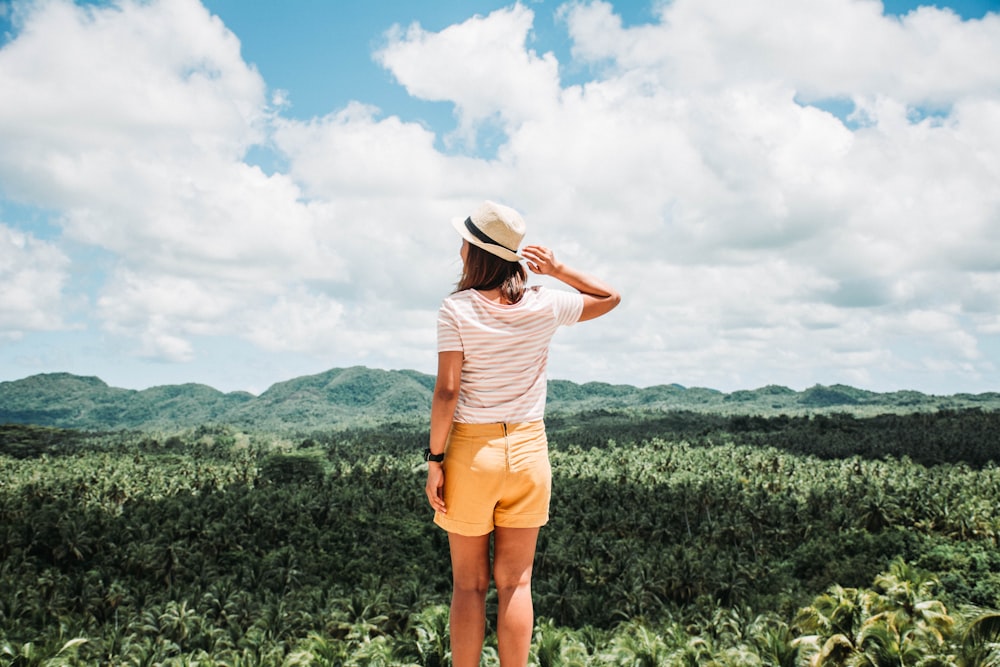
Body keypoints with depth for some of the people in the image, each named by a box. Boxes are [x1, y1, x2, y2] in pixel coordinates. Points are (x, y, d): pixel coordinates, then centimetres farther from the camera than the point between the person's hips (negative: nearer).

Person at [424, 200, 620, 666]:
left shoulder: (457, 309, -11)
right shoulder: (544, 306, -3)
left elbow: (447, 390, -14)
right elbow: (611, 298, 13)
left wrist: (434, 459, -7)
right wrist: (558, 270, 2)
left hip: (472, 450, -2)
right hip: (528, 449, 2)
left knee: (468, 585, 10)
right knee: (515, 584, 11)